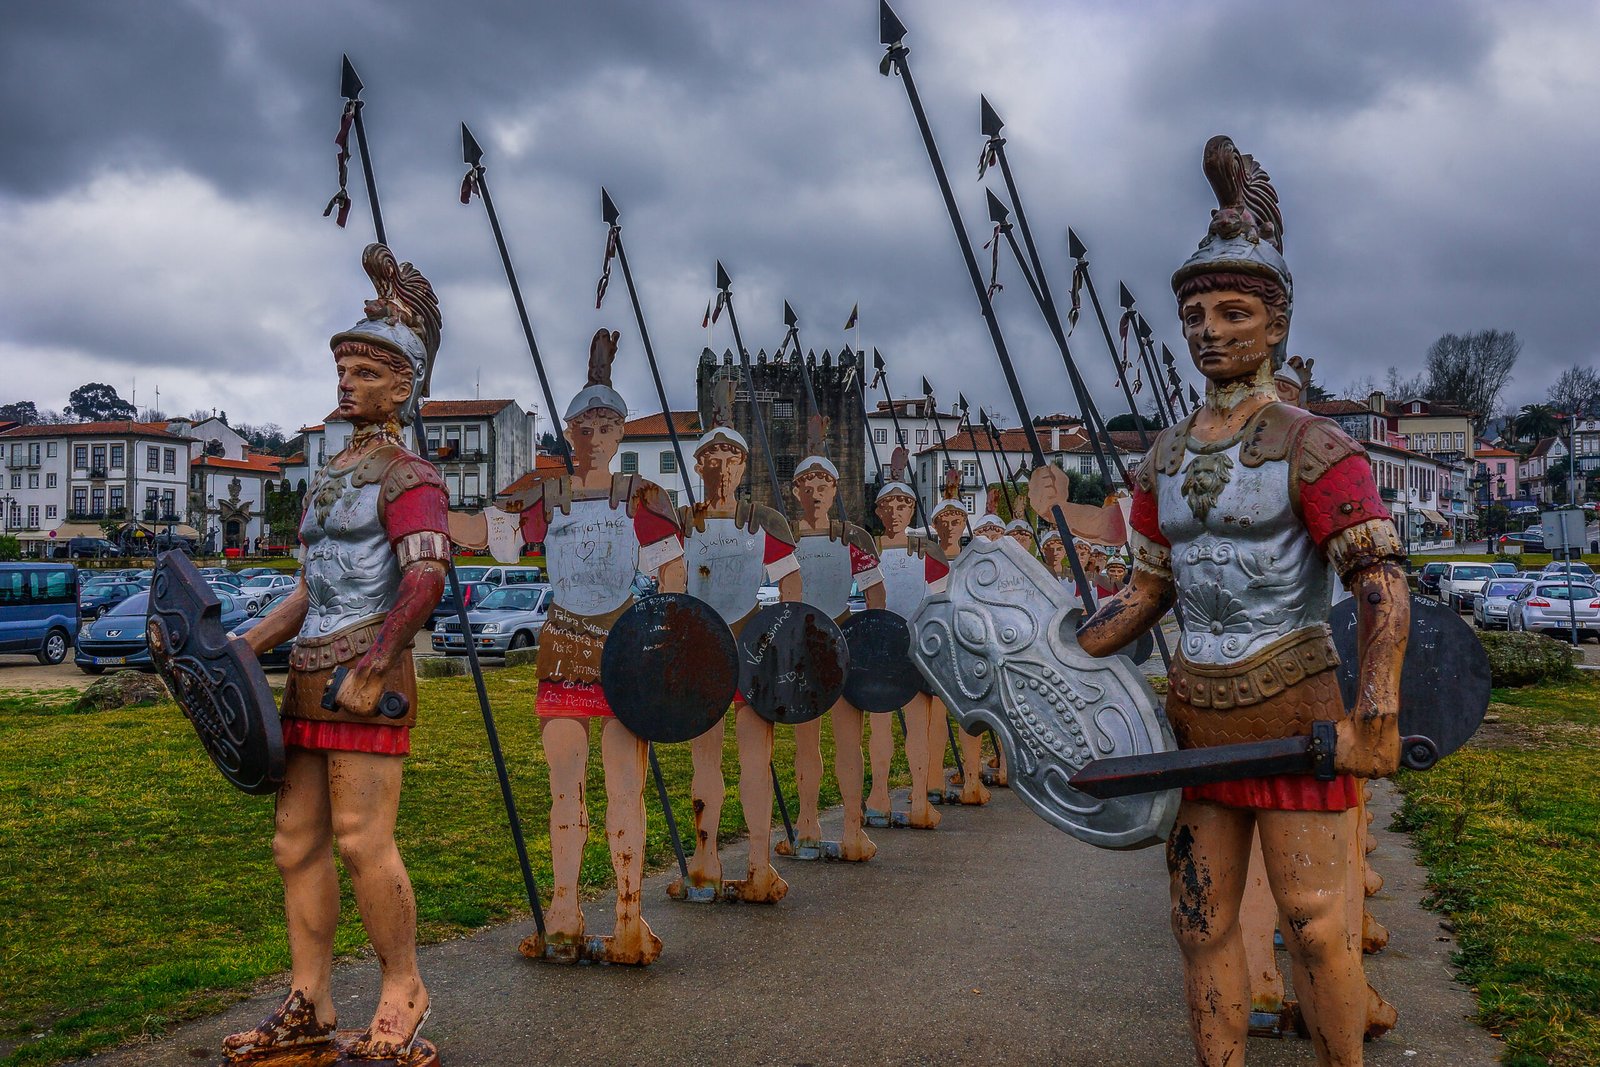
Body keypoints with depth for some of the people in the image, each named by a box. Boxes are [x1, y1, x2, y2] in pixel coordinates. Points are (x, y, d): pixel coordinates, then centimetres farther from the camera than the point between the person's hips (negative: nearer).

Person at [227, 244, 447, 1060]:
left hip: (367, 680, -9)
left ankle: (403, 993, 8)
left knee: (361, 839, -9)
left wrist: (373, 669, -24)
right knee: (297, 839, 8)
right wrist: (247, 648, 15)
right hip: (310, 678, 9)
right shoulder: (332, 478, 22)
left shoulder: (408, 477, -5)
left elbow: (426, 576, -20)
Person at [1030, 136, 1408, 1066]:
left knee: (1316, 925, 1)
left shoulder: (1312, 447, -9)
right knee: (1204, 919, 10)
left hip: (1293, 707, -5)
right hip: (1197, 711, 6)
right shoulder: (1165, 458, 8)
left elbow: (1383, 583, -15)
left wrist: (1375, 718, -27)